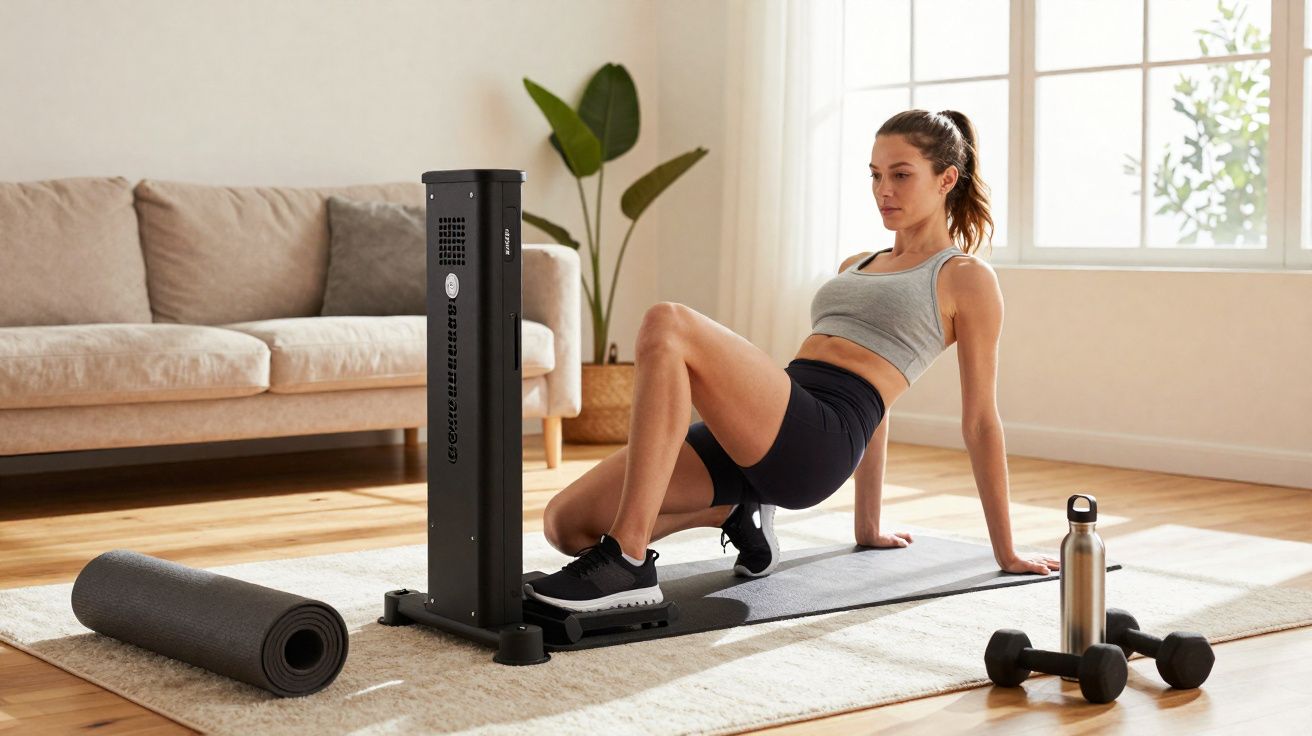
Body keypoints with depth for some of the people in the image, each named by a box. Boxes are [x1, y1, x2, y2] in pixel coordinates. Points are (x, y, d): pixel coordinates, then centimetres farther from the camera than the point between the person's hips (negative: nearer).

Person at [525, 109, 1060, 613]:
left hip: (820, 439, -7)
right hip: (754, 435, 8)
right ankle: (739, 513, 12)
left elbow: (980, 420, 7)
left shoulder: (966, 278, 8)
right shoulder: (855, 268, 30)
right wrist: (869, 525, 35)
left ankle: (627, 564, -32)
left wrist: (1006, 551, 10)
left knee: (666, 326, -32)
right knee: (565, 524, -8)